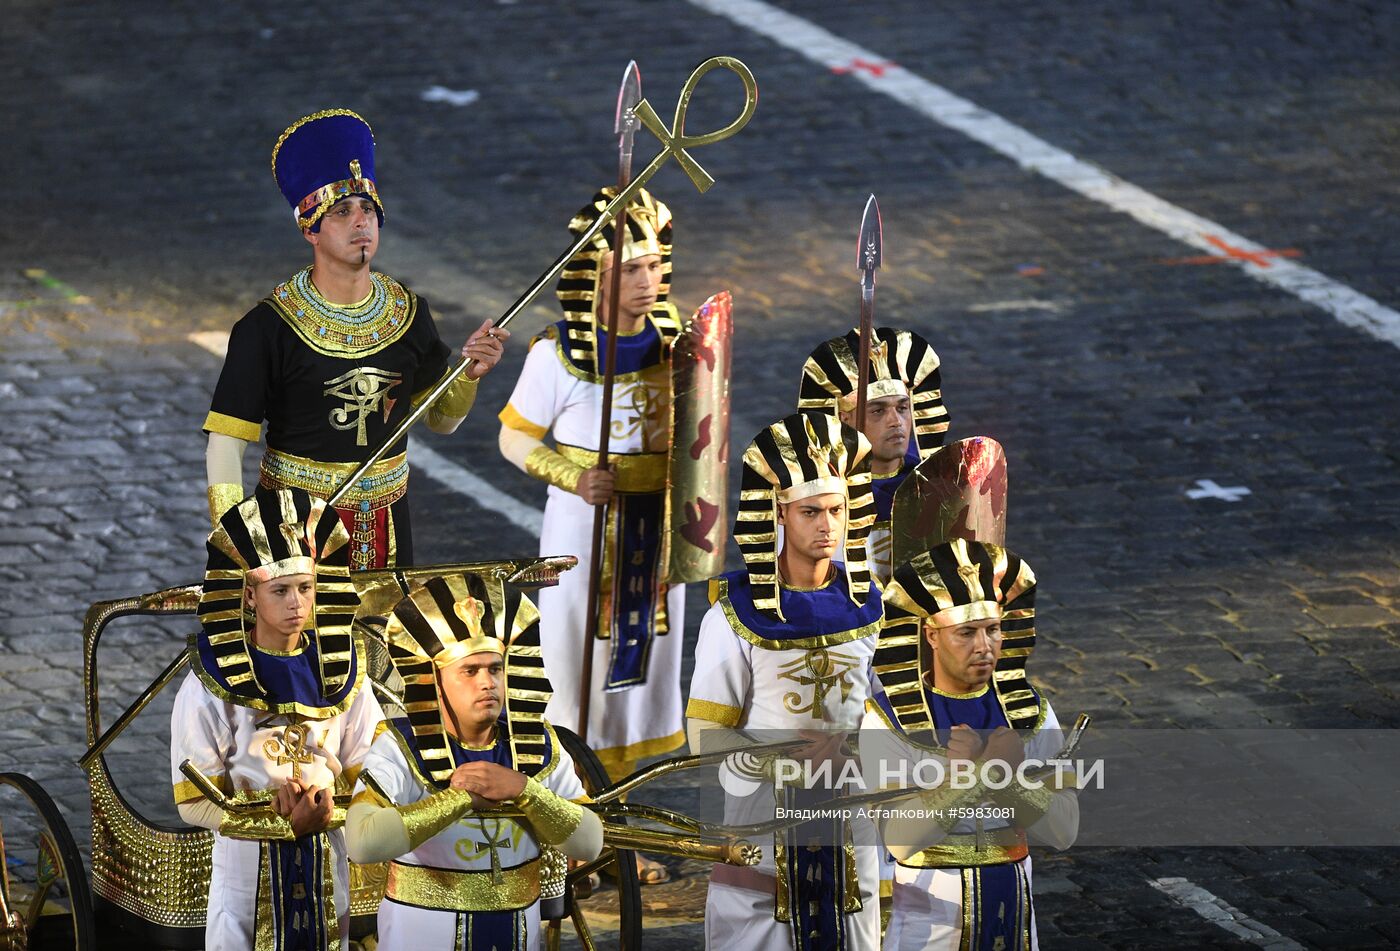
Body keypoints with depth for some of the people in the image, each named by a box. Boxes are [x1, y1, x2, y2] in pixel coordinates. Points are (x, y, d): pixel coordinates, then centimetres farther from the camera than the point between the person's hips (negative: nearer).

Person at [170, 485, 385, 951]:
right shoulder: (210, 685, -10)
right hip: (247, 868, -3)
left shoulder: (340, 672, 0)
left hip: (327, 871, 3)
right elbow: (194, 803, -12)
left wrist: (326, 812, -20)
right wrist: (285, 824, -19)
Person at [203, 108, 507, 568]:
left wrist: (468, 374, -8)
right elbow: (225, 443, -13)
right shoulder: (268, 327, -13)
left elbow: (440, 420, 12)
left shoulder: (408, 314, 1)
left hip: (386, 528, 4)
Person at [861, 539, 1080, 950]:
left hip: (1014, 910, 3)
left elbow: (1064, 831, -7)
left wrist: (1014, 777, -23)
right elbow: (899, 839, -19)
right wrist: (959, 779, -30)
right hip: (929, 914, -3)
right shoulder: (888, 719, -9)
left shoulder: (1030, 711, 1)